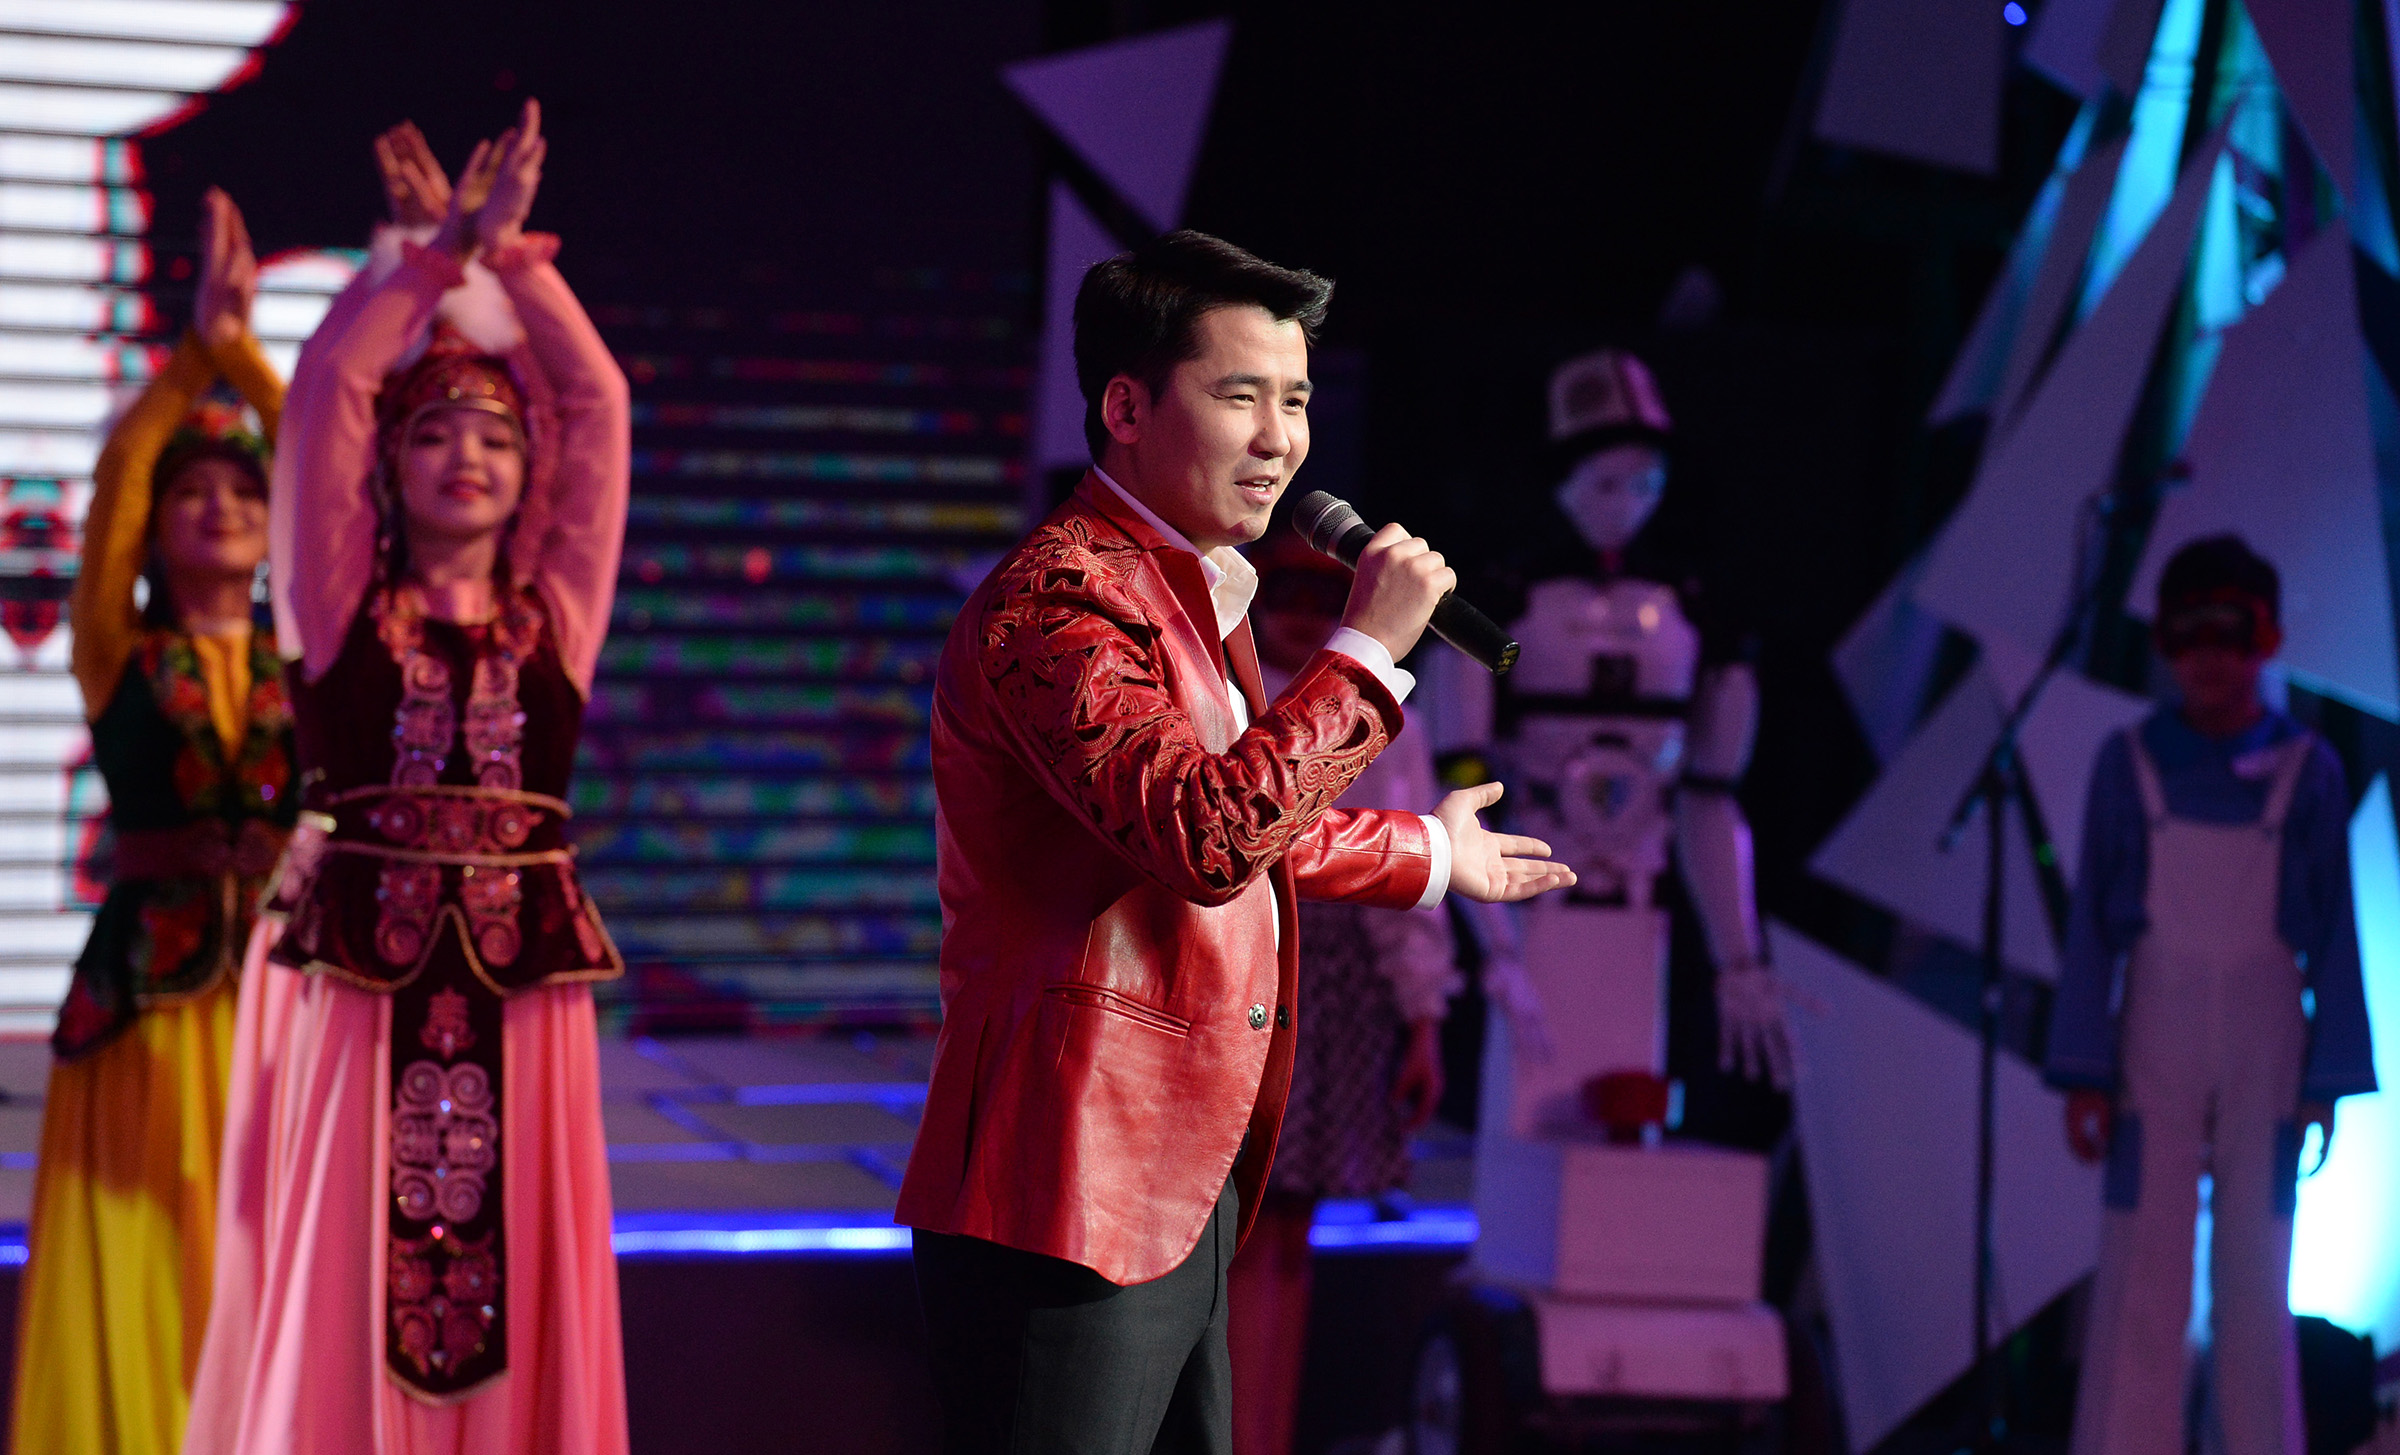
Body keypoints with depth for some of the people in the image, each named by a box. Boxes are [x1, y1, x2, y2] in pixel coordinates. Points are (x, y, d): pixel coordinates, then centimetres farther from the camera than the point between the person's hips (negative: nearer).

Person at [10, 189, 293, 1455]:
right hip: (147, 1001, -2)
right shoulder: (118, 659, 3)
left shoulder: (303, 661, 8)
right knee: (141, 1288, -1)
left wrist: (247, 349, -6)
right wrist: (200, 344, -15)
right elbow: (114, 479, -9)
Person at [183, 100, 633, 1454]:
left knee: (513, 1305, 1)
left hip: (520, 995, 2)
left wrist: (512, 255, 10)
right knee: (337, 1301, -1)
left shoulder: (555, 617, 10)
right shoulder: (342, 610, 5)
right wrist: (450, 248, 4)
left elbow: (599, 402, 9)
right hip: (356, 986, -2)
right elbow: (329, 378, 0)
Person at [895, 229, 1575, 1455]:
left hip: (1181, 1190, 11)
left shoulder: (1195, 590, 19)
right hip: (1073, 1190, -11)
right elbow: (1204, 832, -30)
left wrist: (1427, 856, 45)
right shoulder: (1058, 598, -16)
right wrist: (1367, 650, -21)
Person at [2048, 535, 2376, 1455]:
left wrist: (2328, 1078, 0)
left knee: (2256, 1287, 3)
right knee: (2139, 1282, -2)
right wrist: (2083, 1075, -3)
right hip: (2155, 1056, 0)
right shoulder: (2130, 765, 2)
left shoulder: (2306, 770, 1)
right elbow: (2092, 926, 3)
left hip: (2265, 1053, 0)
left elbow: (2333, 935, 4)